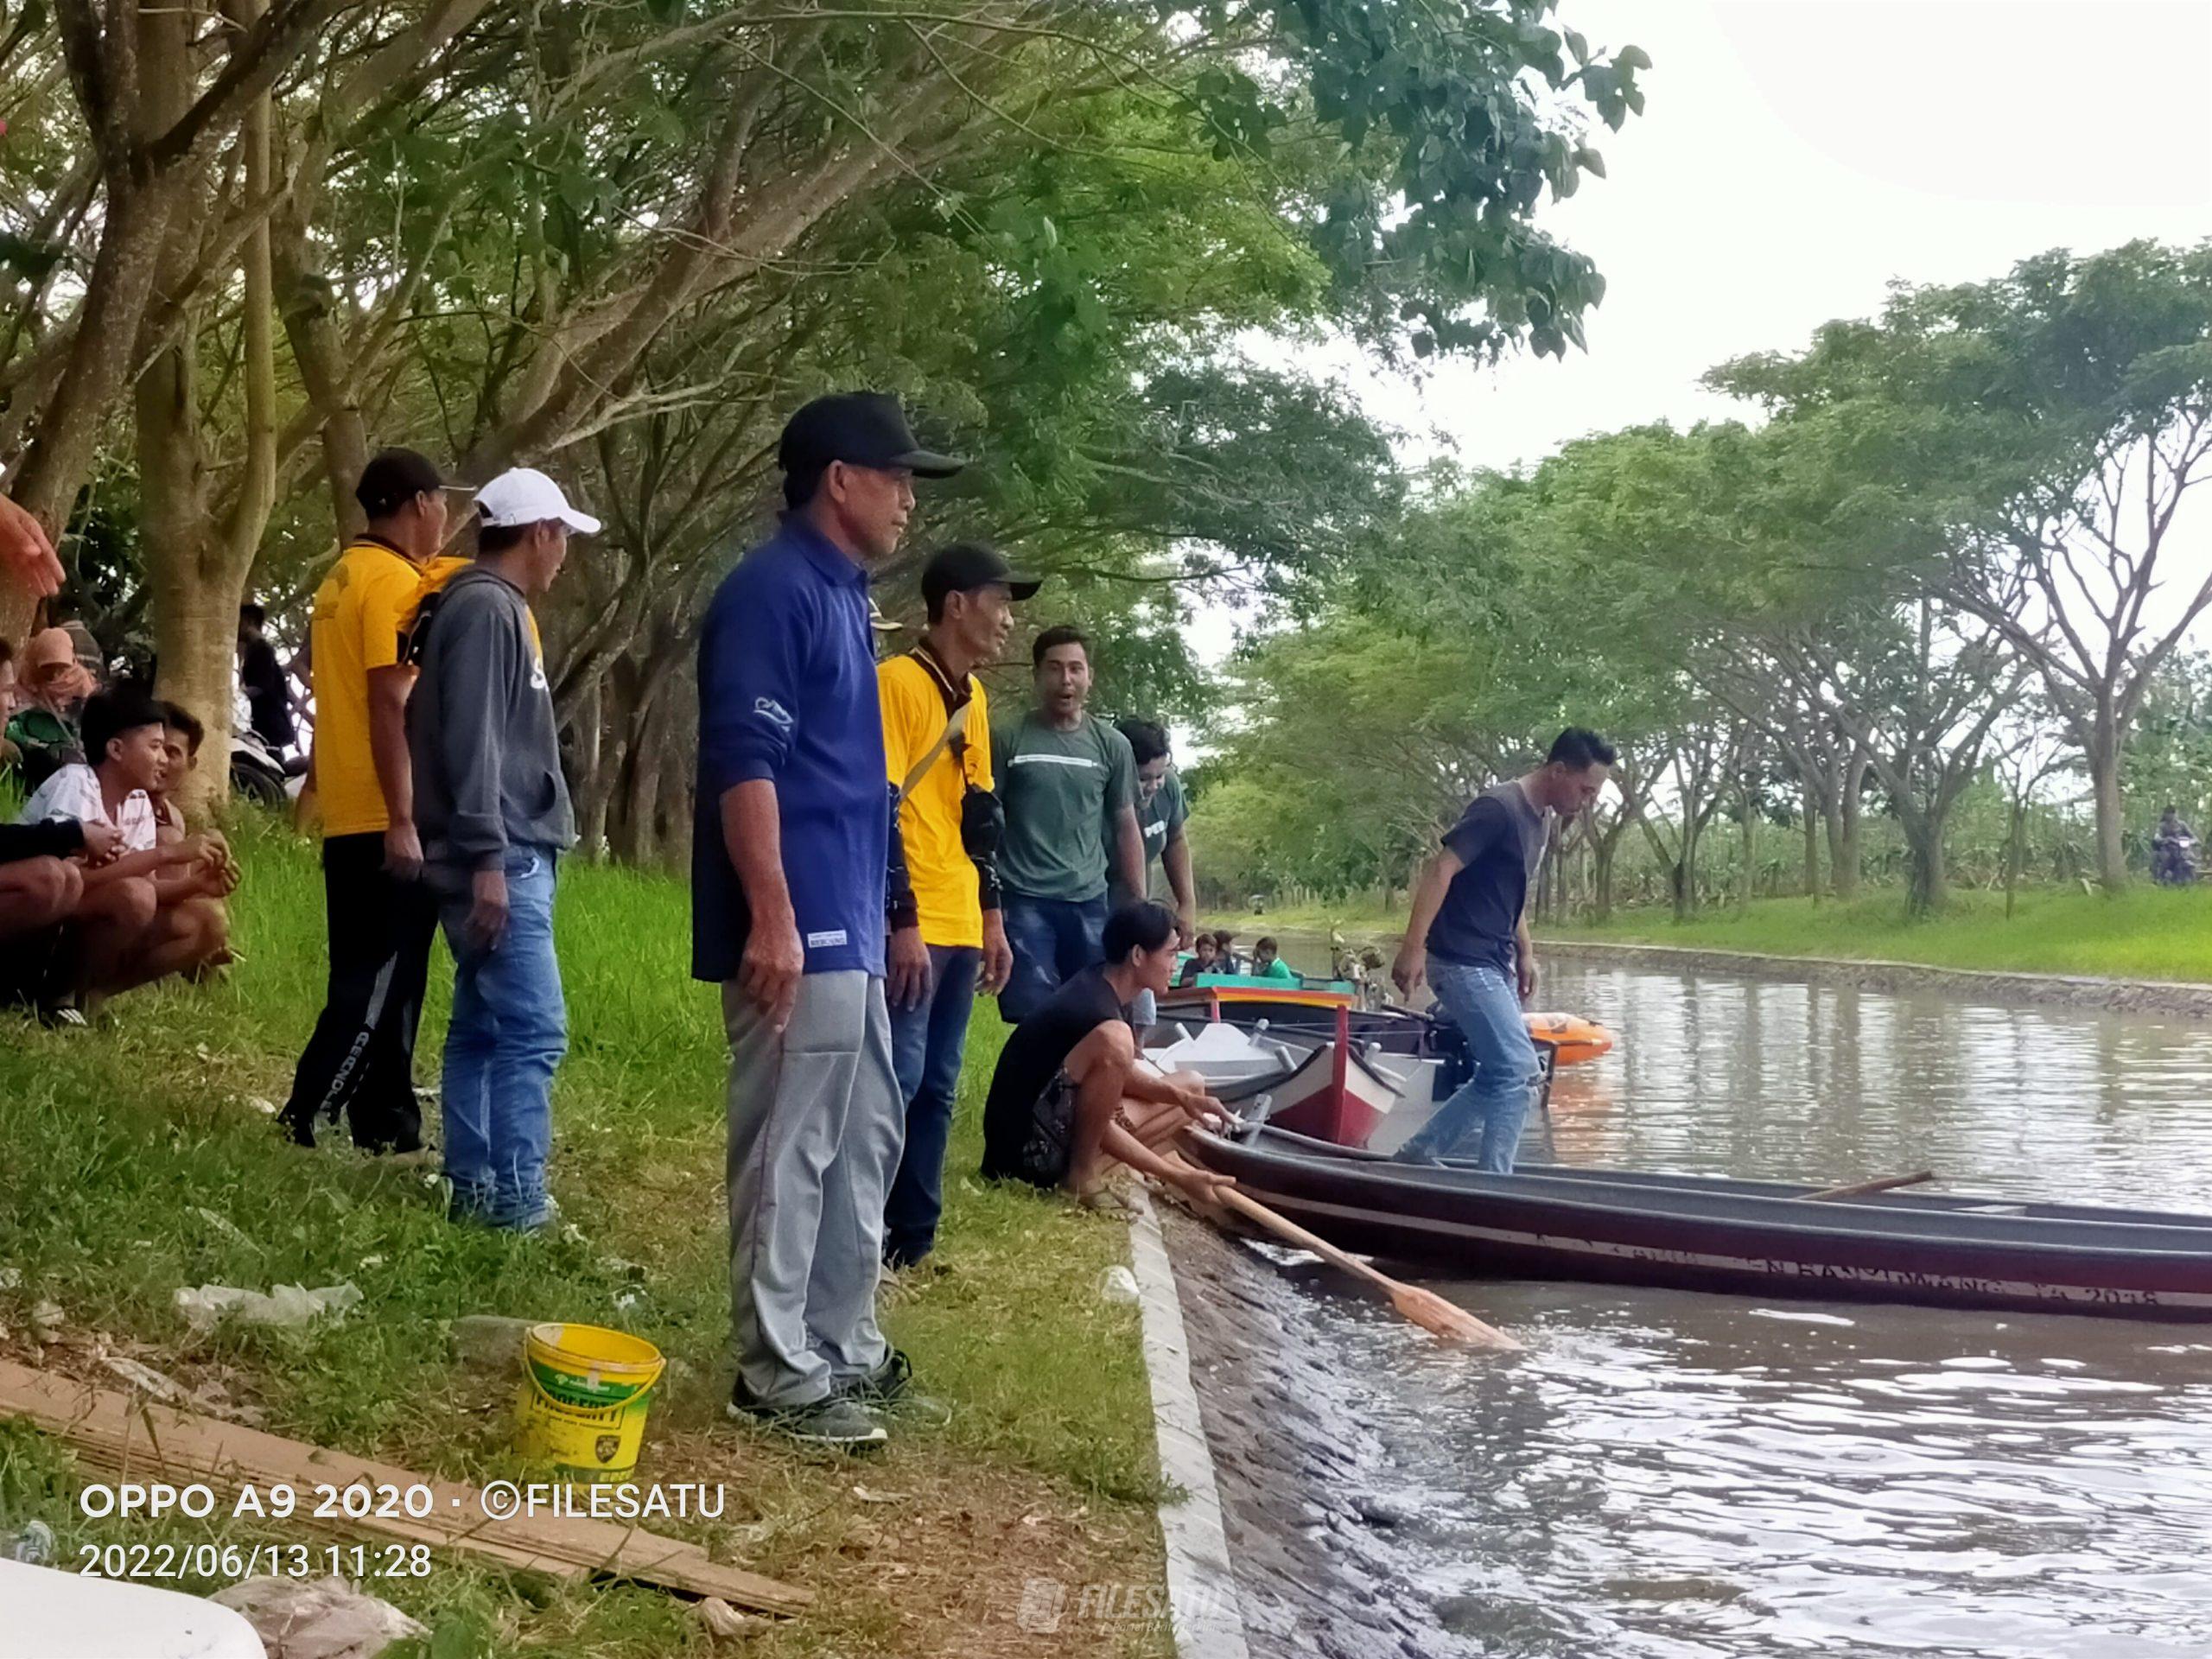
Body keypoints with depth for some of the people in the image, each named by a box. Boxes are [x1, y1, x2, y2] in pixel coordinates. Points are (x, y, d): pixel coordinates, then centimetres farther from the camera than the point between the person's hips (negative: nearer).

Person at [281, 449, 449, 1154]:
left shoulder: (343, 577, 16)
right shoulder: (395, 582, -12)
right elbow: (390, 707, -19)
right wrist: (402, 822, -21)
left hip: (349, 818, 10)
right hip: (387, 820, -10)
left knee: (371, 977, 13)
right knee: (380, 982, -6)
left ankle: (384, 1123, 18)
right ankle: (302, 1122, -8)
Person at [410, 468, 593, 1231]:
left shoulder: (497, 607, 19)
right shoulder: (485, 608, -12)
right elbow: (470, 741, -19)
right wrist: (486, 858, -23)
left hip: (511, 856, 10)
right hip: (501, 859, -10)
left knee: (481, 1027, 10)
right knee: (533, 1030, -12)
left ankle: (474, 1188, 14)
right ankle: (516, 1198, -11)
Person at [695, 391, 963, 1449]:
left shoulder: (842, 594, 18)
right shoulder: (774, 588, -12)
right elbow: (745, 762, -20)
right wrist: (772, 917, -25)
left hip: (849, 927, 11)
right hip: (797, 928, -11)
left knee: (864, 1140, 16)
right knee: (788, 1149, -3)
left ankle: (844, 1348, 26)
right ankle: (776, 1372, 6)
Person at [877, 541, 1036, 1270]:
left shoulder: (972, 696, 15)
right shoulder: (897, 682, -10)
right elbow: (879, 810, -15)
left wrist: (992, 917, 17)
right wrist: (903, 923, -19)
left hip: (959, 926, 8)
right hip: (909, 928, -8)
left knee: (936, 1088, 10)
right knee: (897, 1080, -9)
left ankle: (915, 1239, 16)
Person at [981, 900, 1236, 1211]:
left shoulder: (1098, 983, 4)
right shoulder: (1095, 1013, -23)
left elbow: (1119, 1074, 13)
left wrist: (1182, 1097, -4)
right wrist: (1178, 1178, -16)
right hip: (1028, 1145, -10)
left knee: (1193, 1085, 16)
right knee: (1113, 1038, -32)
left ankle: (1084, 1167, 2)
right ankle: (1082, 1175, -16)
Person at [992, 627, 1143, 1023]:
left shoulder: (1112, 746, 9)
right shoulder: (1008, 741, 1)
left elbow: (1126, 829, 14)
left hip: (1089, 902, 3)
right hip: (1023, 901, -3)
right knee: (1032, 1018, -7)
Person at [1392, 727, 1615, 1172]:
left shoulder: (1541, 821, 13)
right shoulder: (1498, 808, -17)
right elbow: (1440, 870, -23)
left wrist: (1525, 952, 15)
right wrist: (1413, 948, -27)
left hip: (1493, 964, 10)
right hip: (1463, 962, -10)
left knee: (1500, 1075, 13)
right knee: (1518, 1070, -12)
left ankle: (1420, 1152, 21)